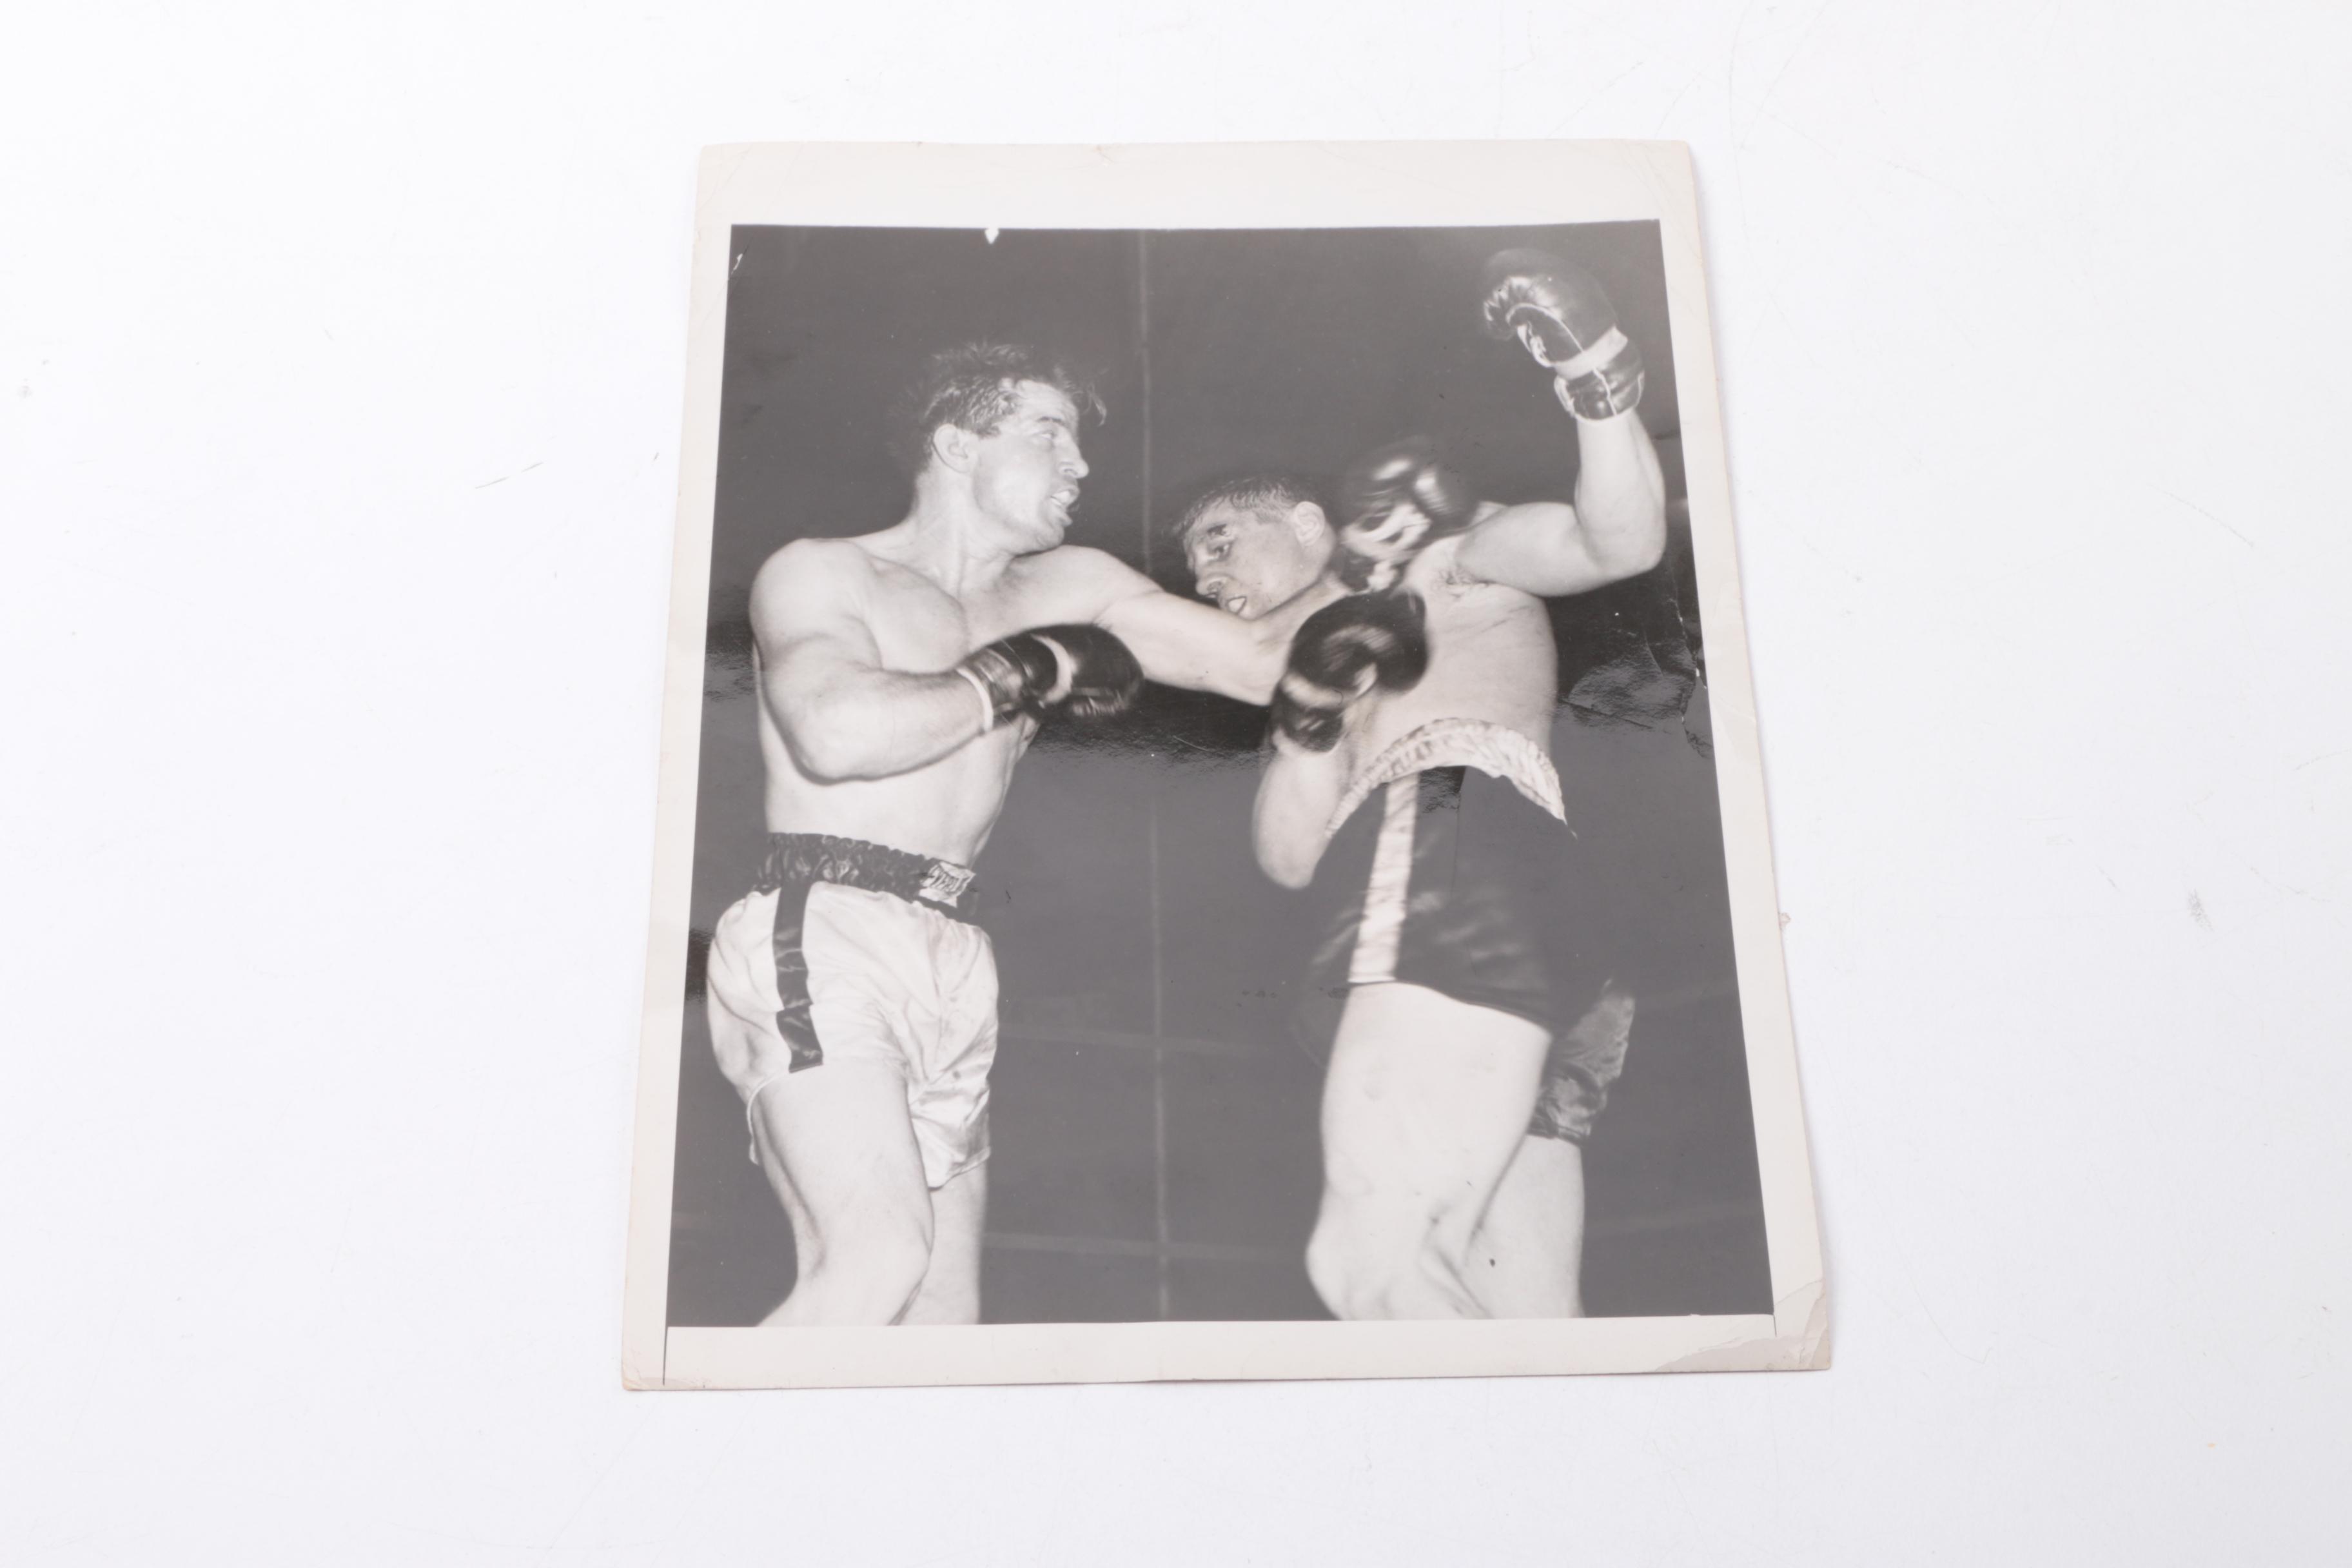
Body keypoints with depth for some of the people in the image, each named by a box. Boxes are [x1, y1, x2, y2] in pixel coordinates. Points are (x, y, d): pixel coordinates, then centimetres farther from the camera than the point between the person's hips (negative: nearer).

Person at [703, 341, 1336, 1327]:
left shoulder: (1067, 593, 18)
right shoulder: (820, 573, 4)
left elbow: (1260, 663, 18)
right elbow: (838, 732, -18)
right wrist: (1018, 677, -6)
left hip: (950, 968, 6)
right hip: (819, 941, -6)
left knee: (945, 1305, 3)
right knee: (880, 1255, -25)